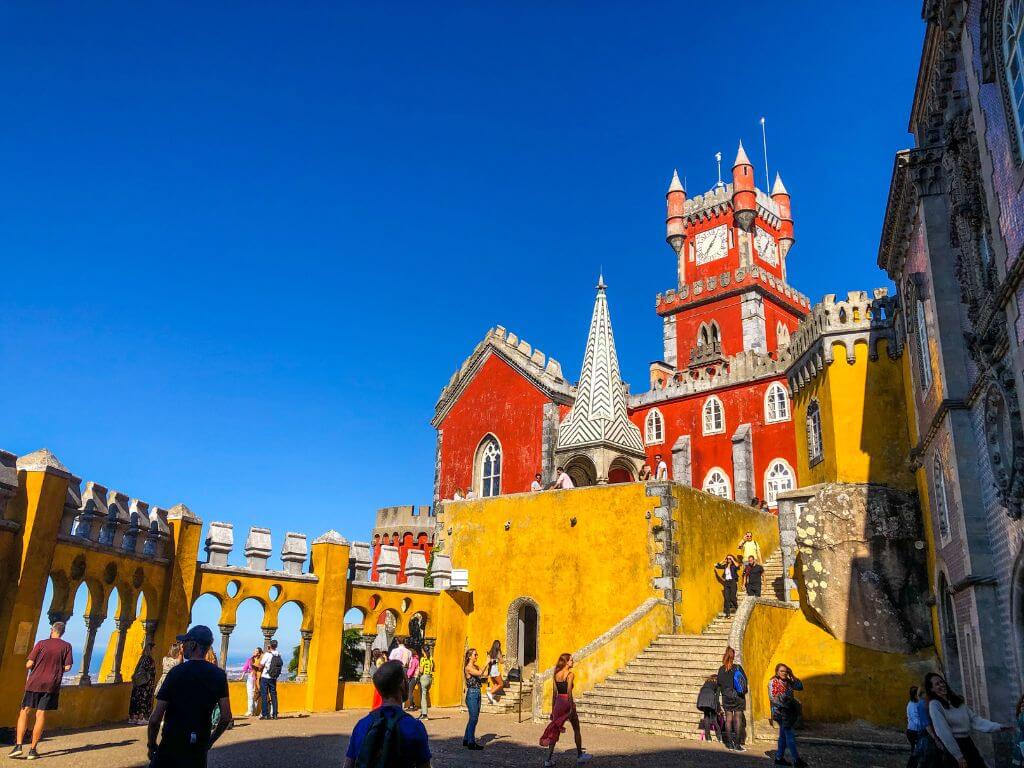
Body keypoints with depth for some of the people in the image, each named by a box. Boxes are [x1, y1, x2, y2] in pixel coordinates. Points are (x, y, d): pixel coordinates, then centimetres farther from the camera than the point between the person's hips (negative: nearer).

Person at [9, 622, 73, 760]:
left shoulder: (41, 643, 0)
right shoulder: (66, 646, 3)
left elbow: (29, 664, -3)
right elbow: (67, 667, -2)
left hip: (34, 682, -1)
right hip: (51, 685, 1)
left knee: (24, 713, 8)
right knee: (41, 715, 4)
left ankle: (18, 745, -2)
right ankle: (33, 750, 3)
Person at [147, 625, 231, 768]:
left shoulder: (177, 672, -11)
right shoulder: (219, 675, -1)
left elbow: (155, 718, -12)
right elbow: (226, 717, -2)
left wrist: (151, 743, 4)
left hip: (172, 745, -3)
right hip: (200, 749, 4)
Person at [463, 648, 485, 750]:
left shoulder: (476, 666, 13)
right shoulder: (468, 667, -13)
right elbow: (479, 673, -27)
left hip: (477, 694, 9)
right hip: (471, 694, -9)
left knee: (473, 718, 14)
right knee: (473, 719, -7)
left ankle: (466, 740, 24)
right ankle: (471, 743, -3)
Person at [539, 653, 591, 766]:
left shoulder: (556, 675, 8)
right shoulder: (570, 674, -9)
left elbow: (554, 693, 10)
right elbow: (569, 692, -17)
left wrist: (553, 709, 14)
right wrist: (571, 708, -18)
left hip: (558, 703, 5)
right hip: (567, 702, -5)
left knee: (555, 730, 7)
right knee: (576, 729, 14)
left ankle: (549, 759, 1)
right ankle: (580, 756, 23)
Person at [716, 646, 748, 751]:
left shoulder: (721, 669, -5)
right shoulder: (738, 668, -10)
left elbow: (719, 683, 1)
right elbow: (745, 680, -3)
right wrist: (743, 692, 13)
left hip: (726, 697, 2)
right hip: (738, 697, -2)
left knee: (728, 719, 8)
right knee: (737, 719, 2)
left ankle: (730, 743, 11)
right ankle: (737, 744, 2)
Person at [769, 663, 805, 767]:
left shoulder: (788, 682, 11)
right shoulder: (773, 682, -8)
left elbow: (800, 687, 8)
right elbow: (772, 697, -14)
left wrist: (792, 676, -1)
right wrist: (784, 705, -20)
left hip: (788, 712, 7)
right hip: (780, 712, -7)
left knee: (783, 735, 12)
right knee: (790, 735, -9)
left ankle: (779, 758, 21)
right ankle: (796, 759, -6)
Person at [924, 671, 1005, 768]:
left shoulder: (957, 700, 11)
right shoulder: (934, 704, -11)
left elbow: (974, 719, 3)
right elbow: (943, 732, -15)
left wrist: (996, 727, -10)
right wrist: (958, 756, -16)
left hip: (968, 743, 6)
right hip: (952, 746, -6)